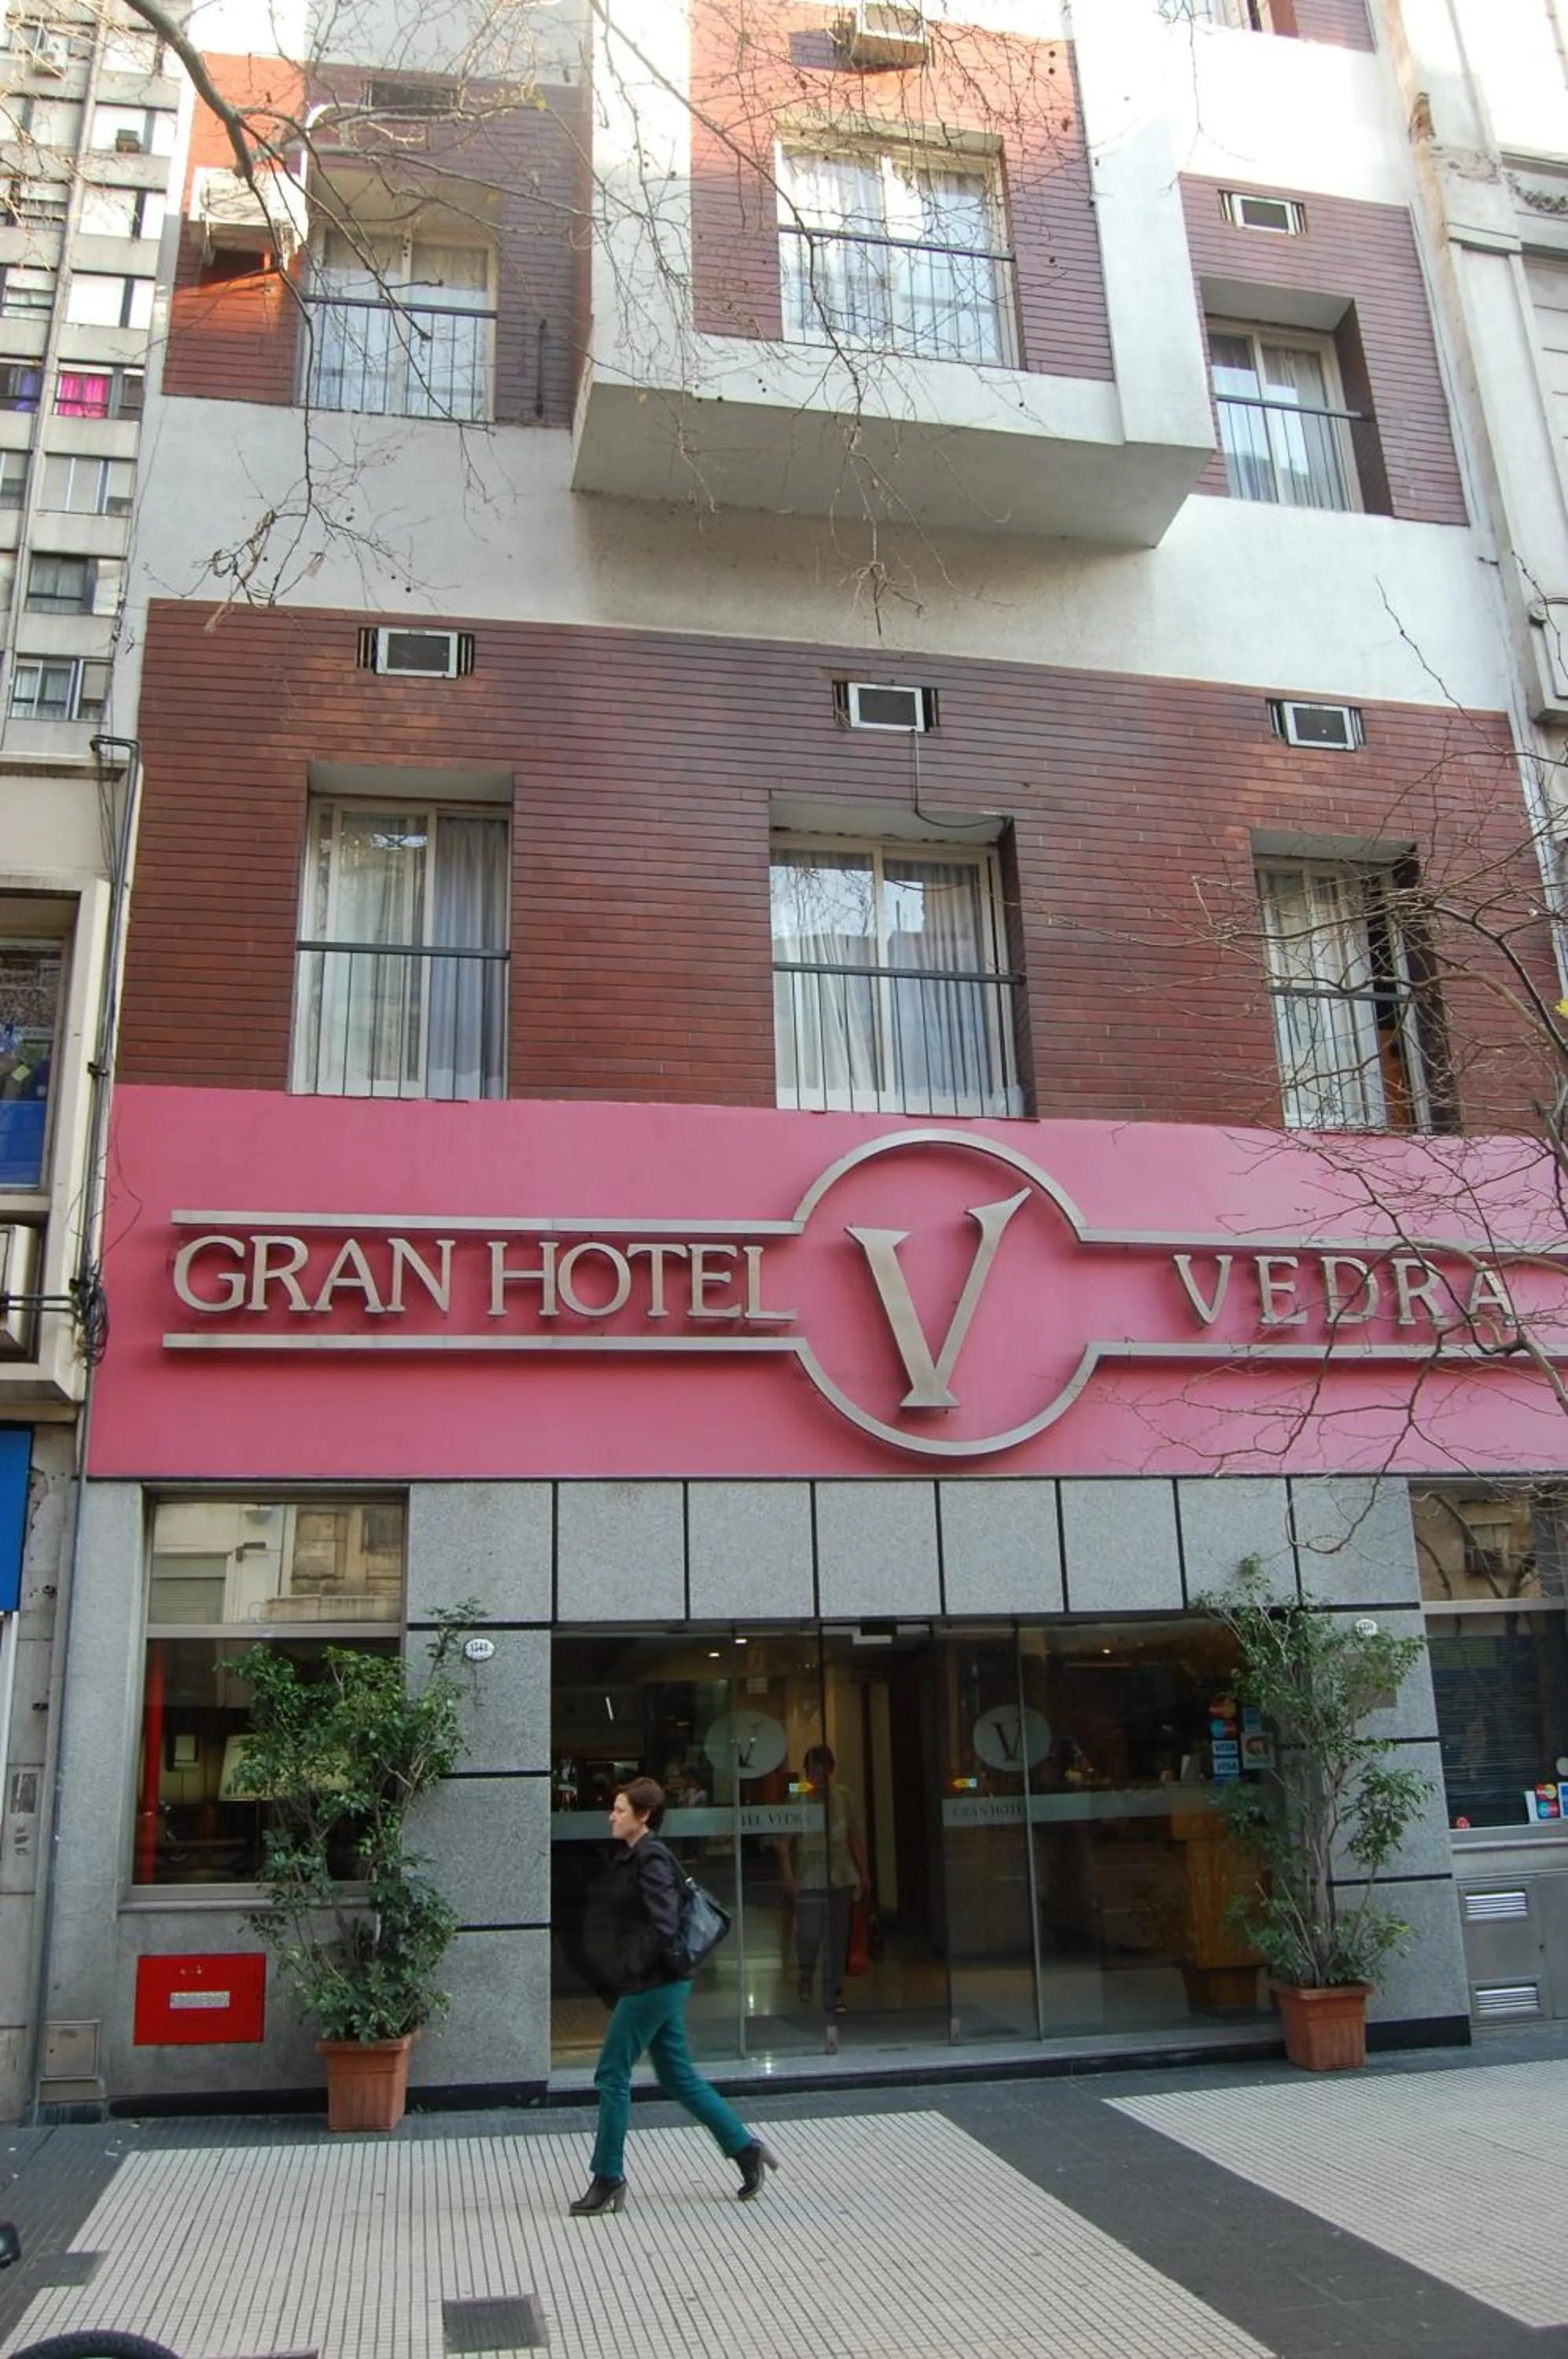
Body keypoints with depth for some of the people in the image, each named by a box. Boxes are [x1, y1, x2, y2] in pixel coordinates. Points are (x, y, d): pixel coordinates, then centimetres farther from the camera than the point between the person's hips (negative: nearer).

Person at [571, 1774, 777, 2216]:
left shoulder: (650, 1859, -18)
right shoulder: (633, 1857, 11)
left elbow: (664, 1927, -26)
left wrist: (633, 1967, -17)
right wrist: (629, 1967, 11)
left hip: (651, 1985, -10)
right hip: (660, 1985, 10)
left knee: (612, 2076, 1)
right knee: (678, 2076, 15)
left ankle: (608, 2178, 12)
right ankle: (745, 2147, 21)